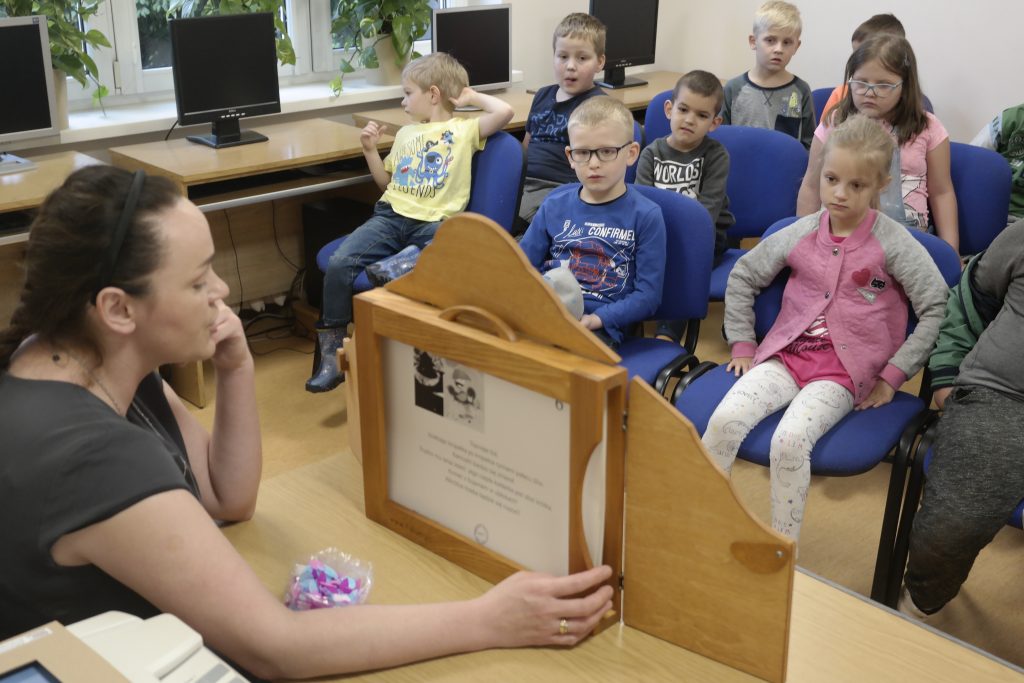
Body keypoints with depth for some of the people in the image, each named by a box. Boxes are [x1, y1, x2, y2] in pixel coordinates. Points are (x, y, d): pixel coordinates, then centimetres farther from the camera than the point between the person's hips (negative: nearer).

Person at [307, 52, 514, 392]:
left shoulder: (463, 130, 9)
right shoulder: (405, 133, 28)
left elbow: (504, 111, -6)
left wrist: (472, 96, 9)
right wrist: (370, 150, 21)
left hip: (433, 223, -4)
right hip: (391, 215, 4)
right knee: (339, 263, -20)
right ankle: (331, 353, -16)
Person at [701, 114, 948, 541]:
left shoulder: (893, 243, -4)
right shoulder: (801, 234, 5)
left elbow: (937, 309, -3)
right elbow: (742, 277, 18)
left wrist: (892, 376, -6)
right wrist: (741, 344, 12)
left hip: (843, 372, -3)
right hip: (785, 357, 3)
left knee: (790, 439, -31)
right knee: (724, 419, -24)